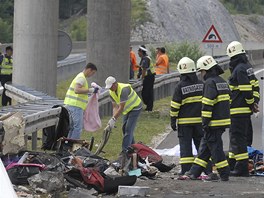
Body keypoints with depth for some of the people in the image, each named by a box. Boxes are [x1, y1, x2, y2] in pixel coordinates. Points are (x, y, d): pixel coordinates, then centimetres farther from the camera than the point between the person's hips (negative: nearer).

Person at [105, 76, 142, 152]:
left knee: (128, 129, -15)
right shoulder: (111, 92, -7)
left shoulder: (124, 89, -33)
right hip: (127, 109, 9)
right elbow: (115, 107, -5)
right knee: (124, 128, 10)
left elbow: (121, 108, -34)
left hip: (135, 108, -9)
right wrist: (113, 118, -20)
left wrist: (113, 119, -35)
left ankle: (125, 150, -17)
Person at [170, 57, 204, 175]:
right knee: (201, 144, 12)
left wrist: (173, 120, 0)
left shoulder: (180, 86, -10)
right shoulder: (201, 84, 2)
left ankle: (186, 170, -4)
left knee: (185, 144, 0)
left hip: (185, 121, -3)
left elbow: (175, 105, -8)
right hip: (199, 120, 4)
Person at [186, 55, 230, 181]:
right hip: (223, 119, 10)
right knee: (205, 145, 14)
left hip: (214, 122, -9)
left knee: (215, 147, -3)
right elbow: (227, 101, 21)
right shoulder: (222, 82, 16)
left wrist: (205, 122, -16)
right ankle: (195, 172, 18)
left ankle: (224, 174, -1)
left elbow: (207, 104, -19)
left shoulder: (210, 83, -14)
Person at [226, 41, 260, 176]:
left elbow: (247, 90, -21)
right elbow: (255, 86, 17)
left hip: (238, 111, -10)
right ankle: (232, 164, 28)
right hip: (245, 110, 10)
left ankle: (242, 168, -6)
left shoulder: (239, 70, -18)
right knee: (235, 136, 19)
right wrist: (254, 102, 13)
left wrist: (251, 103, -9)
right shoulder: (247, 67, 13)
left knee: (238, 138, -7)